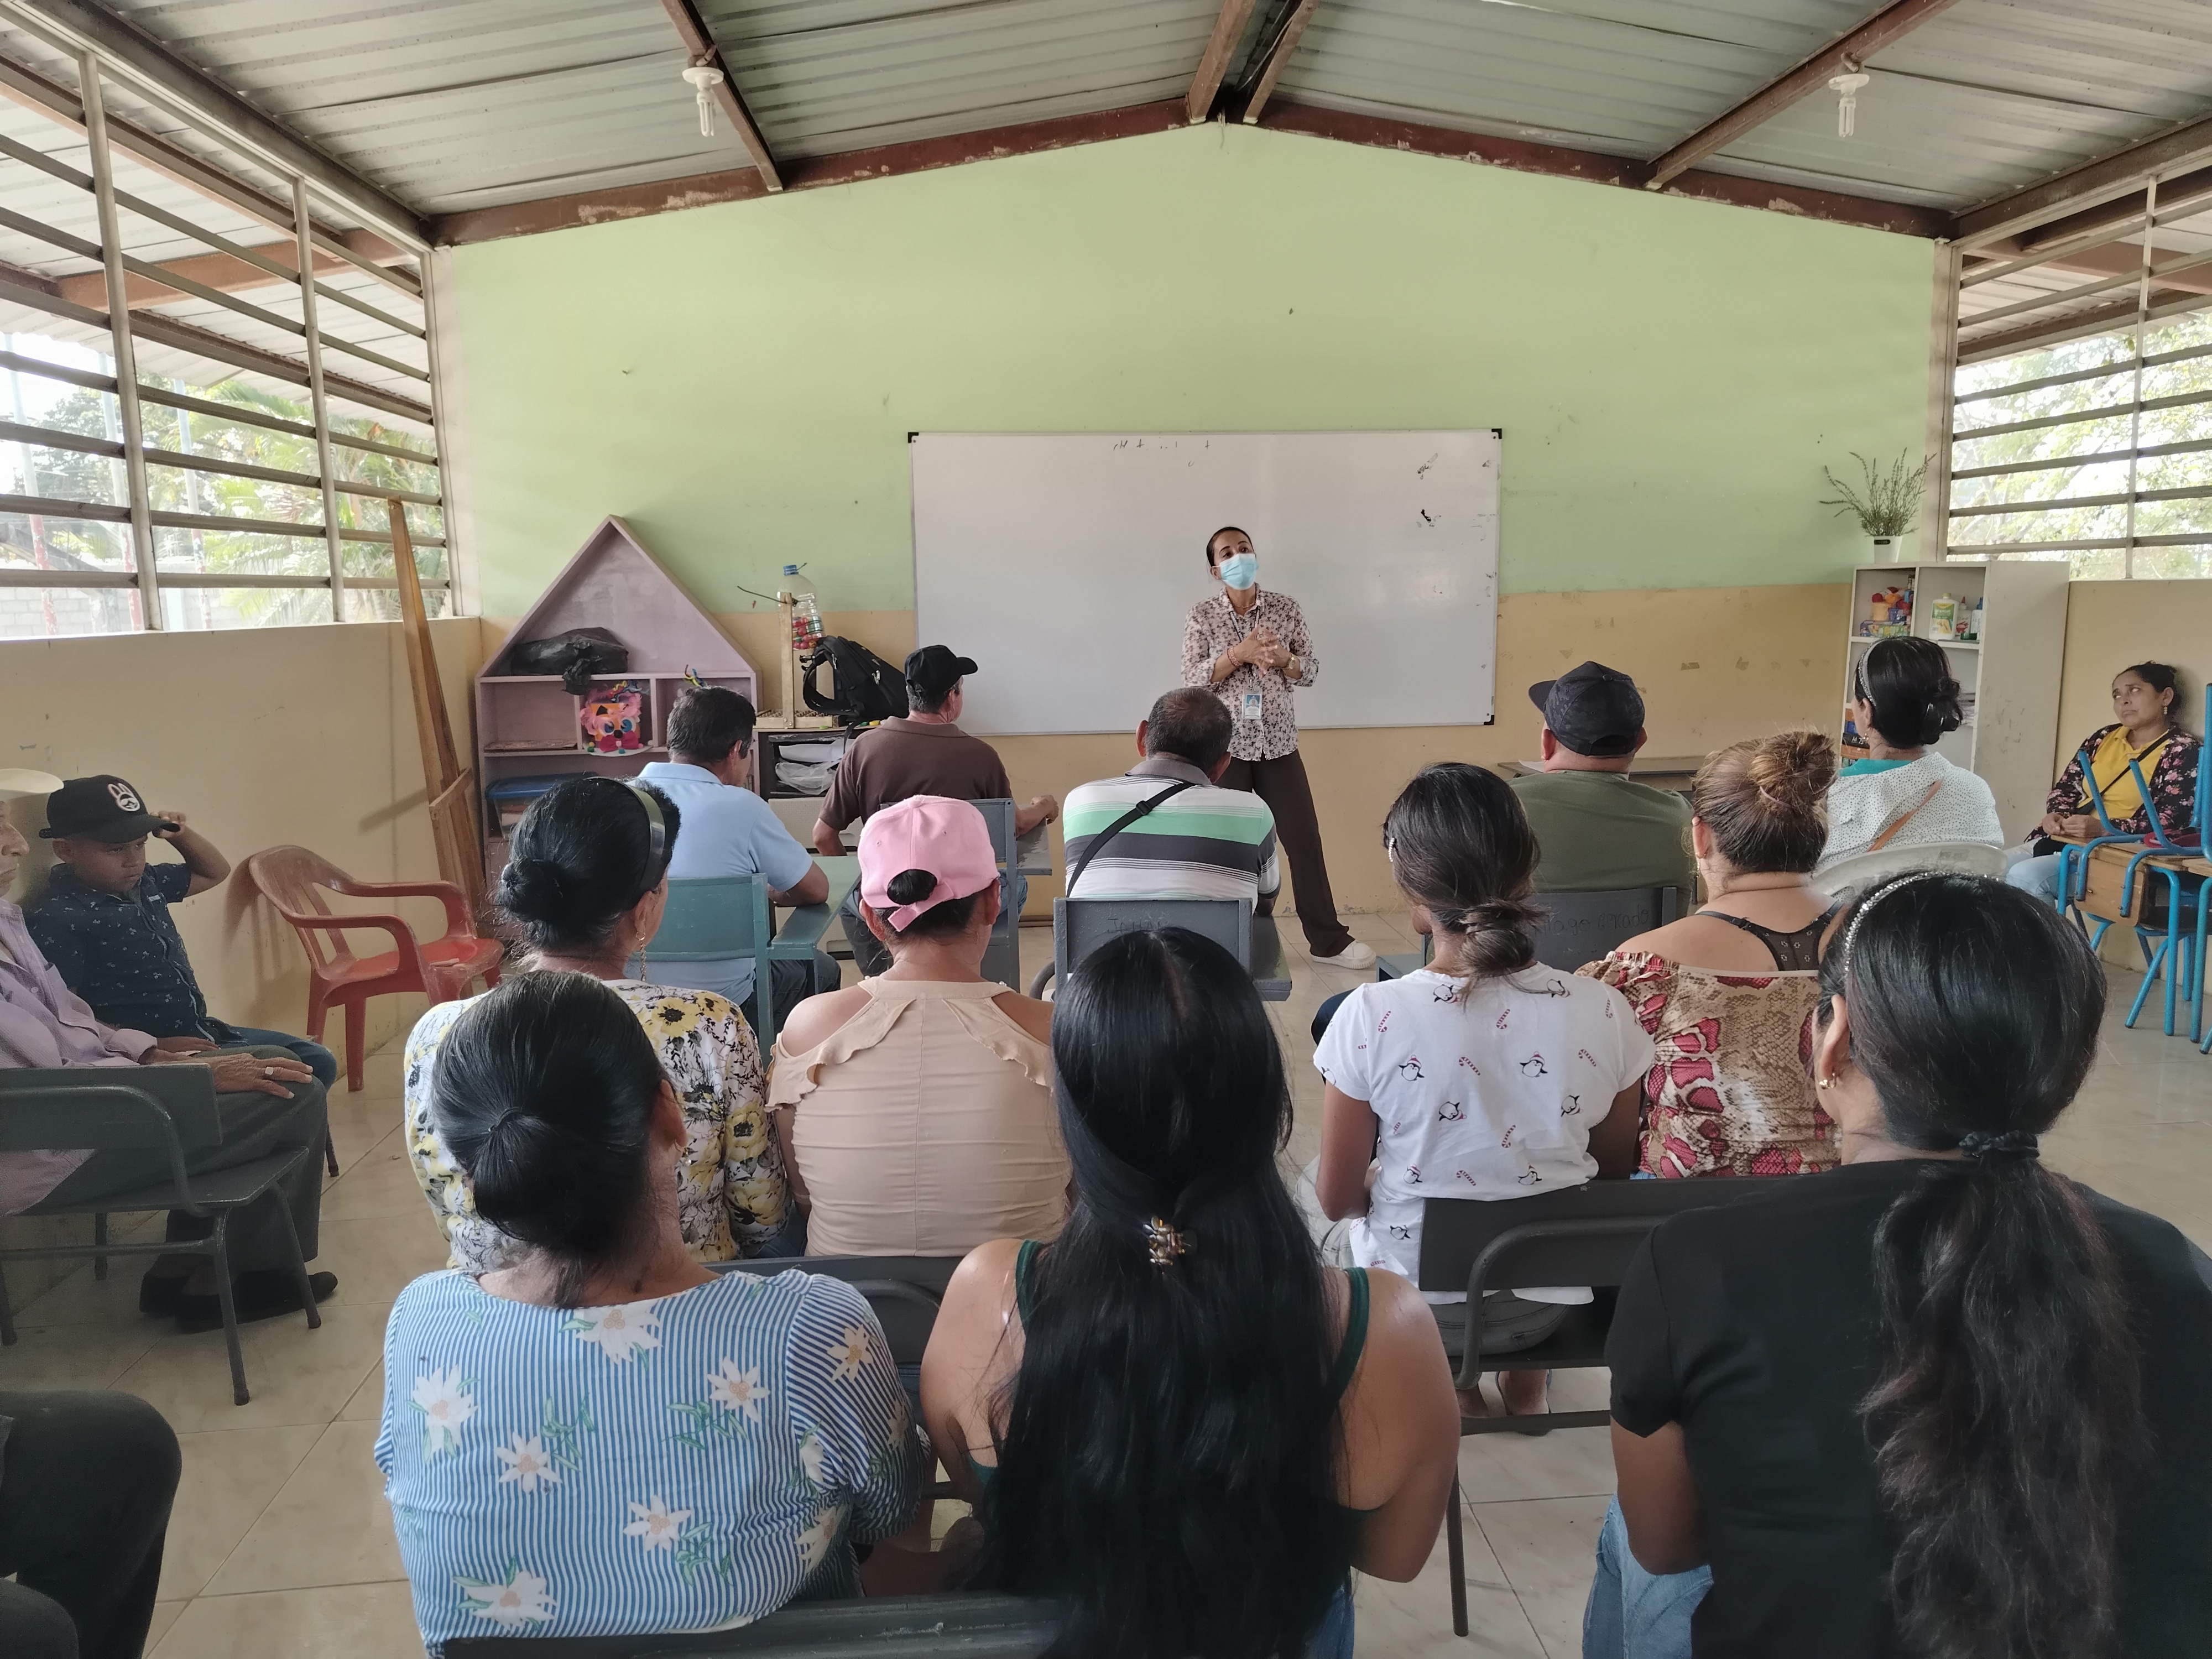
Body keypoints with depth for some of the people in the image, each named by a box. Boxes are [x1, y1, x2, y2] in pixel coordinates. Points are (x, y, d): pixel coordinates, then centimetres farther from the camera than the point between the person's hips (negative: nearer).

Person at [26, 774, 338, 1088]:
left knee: (318, 1062, 11)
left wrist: (180, 833, 7)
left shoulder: (143, 883, 10)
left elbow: (215, 872, 27)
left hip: (200, 1032, 9)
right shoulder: (53, 920, -17)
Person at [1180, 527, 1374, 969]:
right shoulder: (1202, 616, -1)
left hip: (1278, 742, 2)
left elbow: (1311, 670, 4)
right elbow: (1193, 679, -8)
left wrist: (1283, 658, -17)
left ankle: (1327, 939, 12)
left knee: (1304, 837, 2)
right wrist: (1240, 654, -20)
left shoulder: (1286, 608, 3)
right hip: (1225, 744, -1)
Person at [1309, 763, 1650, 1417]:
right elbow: (1614, 1170, -2)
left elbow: (1336, 1197, -14)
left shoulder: (1372, 1018, -25)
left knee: (1311, 1172, 28)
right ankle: (1526, 1379, 45)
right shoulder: (1601, 1012, -18)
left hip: (1411, 1305, -3)